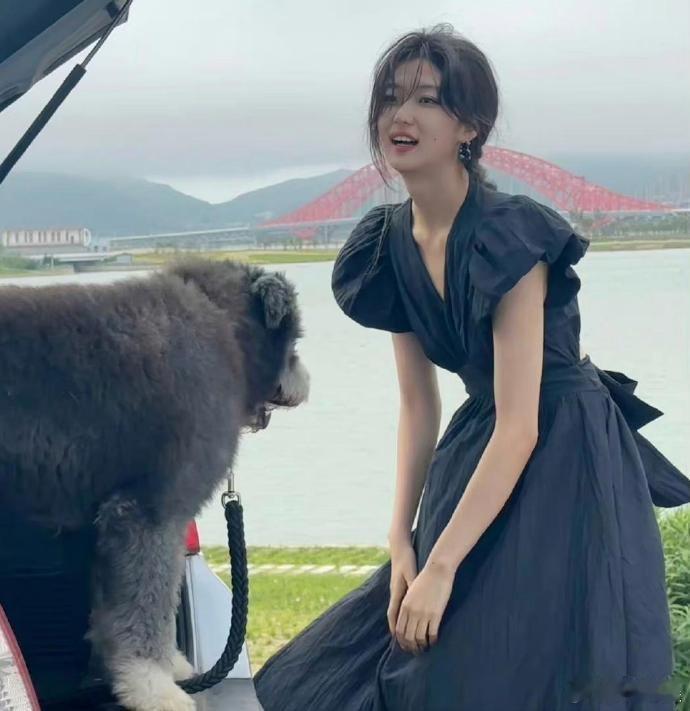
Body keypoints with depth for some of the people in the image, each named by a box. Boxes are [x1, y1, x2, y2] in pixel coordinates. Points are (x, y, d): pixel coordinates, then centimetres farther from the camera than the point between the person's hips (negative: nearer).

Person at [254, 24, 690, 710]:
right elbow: (418, 408, 5)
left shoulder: (511, 236, -20)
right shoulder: (391, 244, 1)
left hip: (566, 464, -7)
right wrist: (402, 545, -4)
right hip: (479, 455, 7)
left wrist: (441, 567, -23)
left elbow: (519, 428, -23)